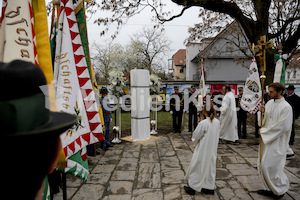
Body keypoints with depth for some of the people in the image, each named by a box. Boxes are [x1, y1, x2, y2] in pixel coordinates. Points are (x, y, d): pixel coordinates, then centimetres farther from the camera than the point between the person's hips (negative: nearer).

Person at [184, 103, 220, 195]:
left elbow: (195, 137, -13)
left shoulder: (203, 123, -24)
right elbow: (217, 135, 7)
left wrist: (195, 139, 7)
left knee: (197, 167, 8)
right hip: (213, 149, 6)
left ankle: (192, 187, 19)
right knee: (210, 166, 18)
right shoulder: (217, 122, -5)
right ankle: (209, 187, 29)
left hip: (203, 150, -6)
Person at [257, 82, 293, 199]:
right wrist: (262, 112, -8)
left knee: (270, 166, -3)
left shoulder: (286, 107, -14)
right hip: (266, 139, 7)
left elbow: (282, 126, -18)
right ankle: (270, 188, 28)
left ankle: (281, 189, 22)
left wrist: (264, 131, -12)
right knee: (263, 164, 12)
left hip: (277, 142, -7)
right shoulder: (270, 103, 7)